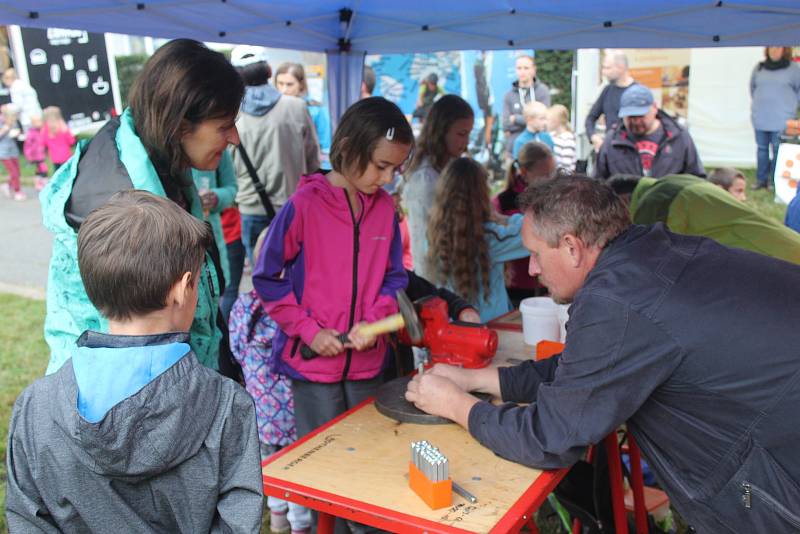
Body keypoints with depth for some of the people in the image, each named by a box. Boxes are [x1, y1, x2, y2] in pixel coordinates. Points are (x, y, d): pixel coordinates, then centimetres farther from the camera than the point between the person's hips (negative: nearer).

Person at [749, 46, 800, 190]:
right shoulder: (759, 68, 7)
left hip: (782, 120, -3)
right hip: (760, 119, 4)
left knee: (778, 151, -3)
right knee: (762, 149, 8)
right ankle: (761, 180, 15)